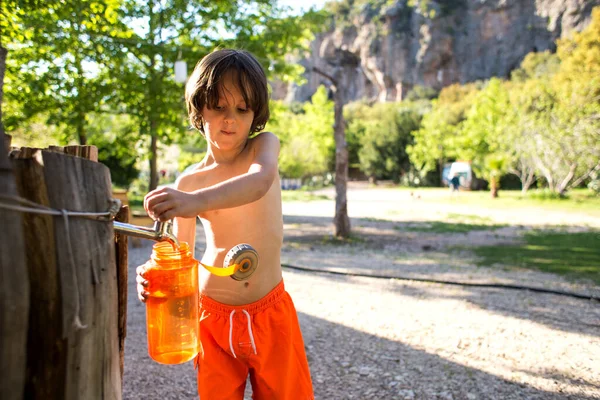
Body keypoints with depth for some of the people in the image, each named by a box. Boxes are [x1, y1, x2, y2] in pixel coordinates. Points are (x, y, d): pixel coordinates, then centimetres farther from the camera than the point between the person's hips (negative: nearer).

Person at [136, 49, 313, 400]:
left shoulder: (265, 145, -7)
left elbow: (260, 181, -31)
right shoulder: (188, 183, -3)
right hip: (214, 315, 1)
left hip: (271, 310, -1)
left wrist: (197, 201, -48)